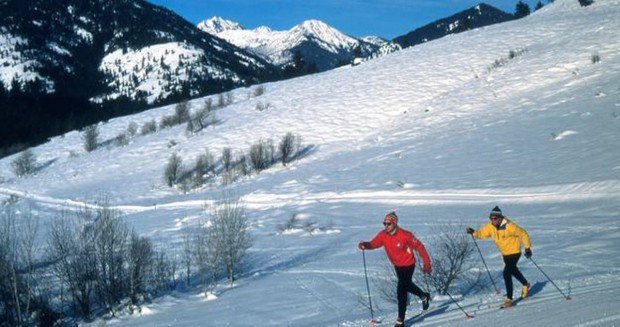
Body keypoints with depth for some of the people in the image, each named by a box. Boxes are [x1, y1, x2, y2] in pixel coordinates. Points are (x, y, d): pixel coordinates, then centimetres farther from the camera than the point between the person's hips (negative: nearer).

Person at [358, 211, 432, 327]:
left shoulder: (405, 235, -26)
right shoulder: (383, 235, -12)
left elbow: (419, 247, -18)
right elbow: (373, 244, -18)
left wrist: (426, 263, -16)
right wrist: (365, 245, -41)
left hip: (408, 265, -7)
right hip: (397, 265, 7)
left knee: (401, 290, -13)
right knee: (407, 285, 27)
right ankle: (424, 296, 57)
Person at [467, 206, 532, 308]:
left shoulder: (510, 226, -28)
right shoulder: (490, 226, -11)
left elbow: (523, 234, -17)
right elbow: (482, 233, 0)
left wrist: (527, 248, -12)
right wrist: (474, 233, -22)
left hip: (514, 252, -8)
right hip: (504, 253, 8)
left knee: (506, 273, -19)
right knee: (513, 270, 28)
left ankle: (509, 299, -10)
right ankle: (525, 285, 55)